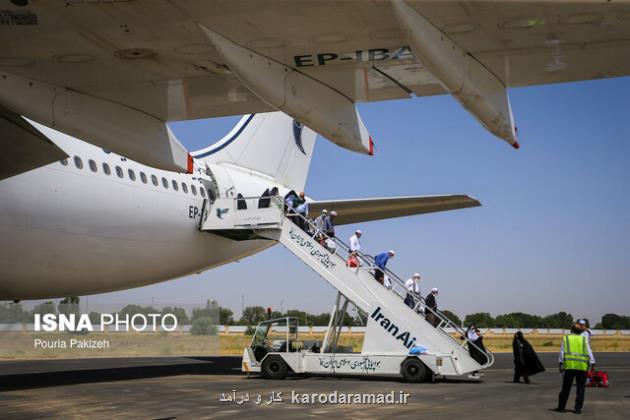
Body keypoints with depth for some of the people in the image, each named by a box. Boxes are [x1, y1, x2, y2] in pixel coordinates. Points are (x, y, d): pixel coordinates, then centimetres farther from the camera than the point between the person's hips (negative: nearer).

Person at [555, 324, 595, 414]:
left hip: (569, 366, 0)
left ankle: (561, 407, 9)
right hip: (582, 367, 0)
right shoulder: (584, 339, 13)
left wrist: (560, 364, 1)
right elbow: (589, 352, 3)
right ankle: (578, 409, 1)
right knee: (580, 389, 5)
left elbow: (562, 352, 3)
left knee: (566, 388, 6)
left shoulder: (566, 338, 11)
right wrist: (592, 363, -1)